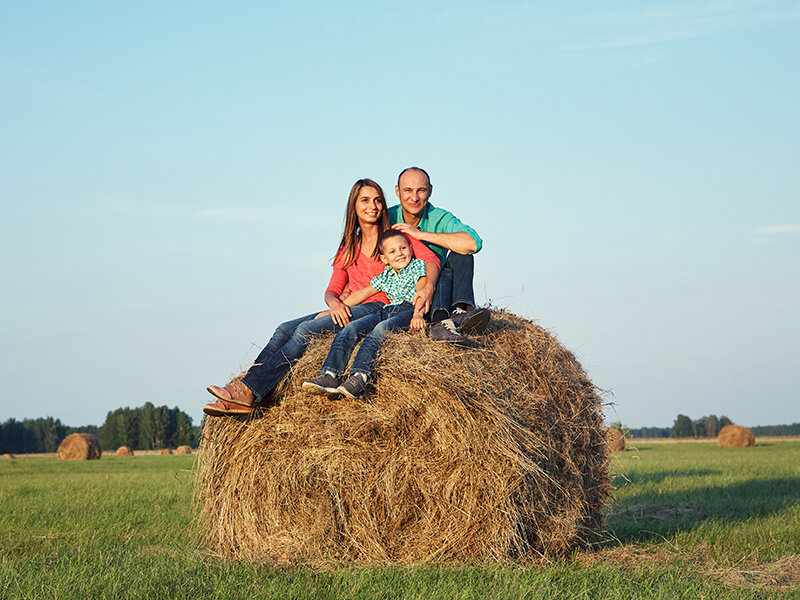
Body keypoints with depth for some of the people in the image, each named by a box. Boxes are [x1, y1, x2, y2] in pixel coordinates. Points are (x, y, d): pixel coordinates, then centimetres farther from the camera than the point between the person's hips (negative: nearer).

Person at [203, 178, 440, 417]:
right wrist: (334, 302, -12)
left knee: (307, 330, -25)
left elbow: (431, 258, -7)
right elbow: (332, 289, 14)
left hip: (379, 307, -6)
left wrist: (428, 287, -30)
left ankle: (249, 391, -32)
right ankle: (243, 394, -26)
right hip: (347, 310, 6)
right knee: (285, 329, -15)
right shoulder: (349, 247, 23)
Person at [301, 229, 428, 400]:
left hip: (410, 310, -6)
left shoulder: (418, 266, 9)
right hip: (388, 310, 6)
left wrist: (418, 314, -27)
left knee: (381, 329, -36)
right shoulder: (386, 275, 25)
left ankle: (359, 378, -52)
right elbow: (363, 293, 29)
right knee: (352, 328, -17)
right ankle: (330, 375, -32)